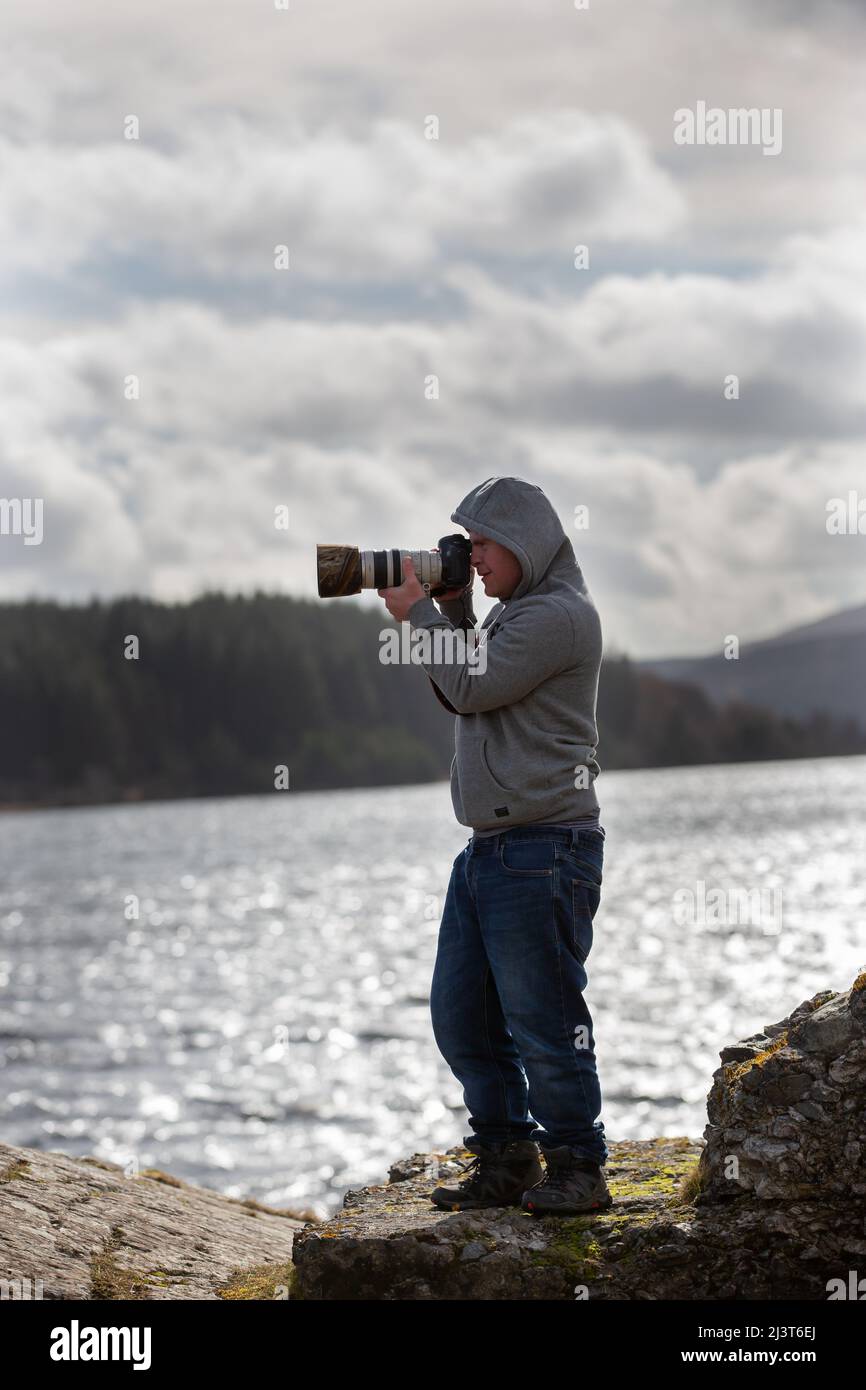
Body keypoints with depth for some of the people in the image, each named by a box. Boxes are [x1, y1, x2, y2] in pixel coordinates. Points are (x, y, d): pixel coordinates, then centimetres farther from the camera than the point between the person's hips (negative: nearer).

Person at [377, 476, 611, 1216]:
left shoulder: (560, 614, -11)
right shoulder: (519, 613, 20)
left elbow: (469, 687, -14)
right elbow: (464, 694, 22)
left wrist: (418, 614, -2)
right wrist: (454, 608, 13)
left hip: (546, 850, -10)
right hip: (488, 849, 10)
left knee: (542, 1023, -6)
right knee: (462, 1017, 11)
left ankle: (576, 1170, 5)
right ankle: (505, 1162, 19)